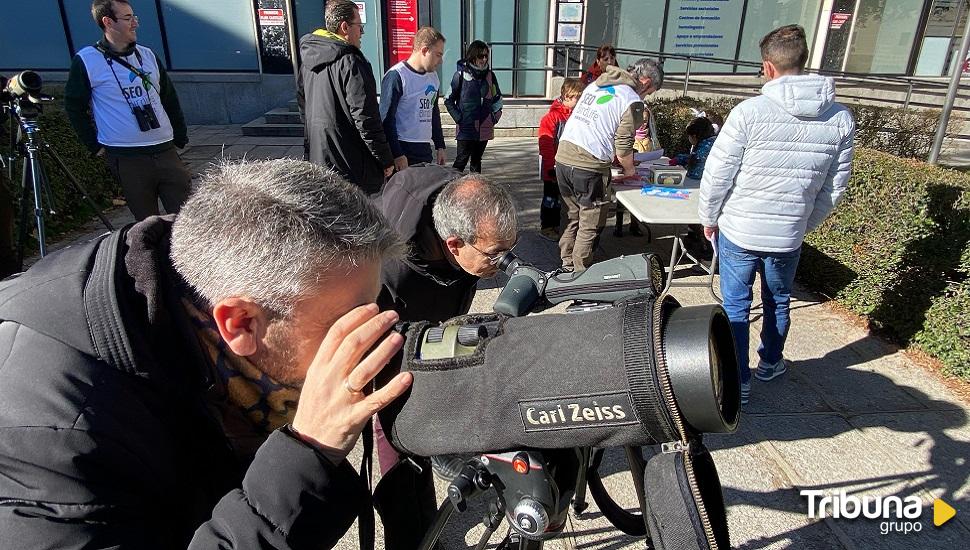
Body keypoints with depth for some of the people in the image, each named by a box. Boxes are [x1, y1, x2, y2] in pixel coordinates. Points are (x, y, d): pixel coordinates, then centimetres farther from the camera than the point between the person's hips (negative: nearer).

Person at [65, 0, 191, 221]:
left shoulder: (147, 55, 11)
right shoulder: (86, 60, -2)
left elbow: (170, 100, 16)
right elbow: (75, 107, 5)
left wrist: (180, 138, 11)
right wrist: (96, 146, 1)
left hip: (166, 151, 4)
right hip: (126, 159, -3)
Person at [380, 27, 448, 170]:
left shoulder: (433, 77, 15)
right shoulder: (396, 76, -10)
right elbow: (386, 118, -13)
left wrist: (440, 146, 19)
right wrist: (397, 155, -17)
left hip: (425, 150, 7)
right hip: (403, 151, -7)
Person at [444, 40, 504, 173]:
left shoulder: (489, 75, 7)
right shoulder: (461, 74, -5)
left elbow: (497, 98, 19)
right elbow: (448, 100, -2)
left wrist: (496, 116, 8)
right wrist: (458, 118, -8)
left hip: (484, 128, 4)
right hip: (466, 128, -4)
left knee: (477, 160, 13)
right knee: (462, 160, -5)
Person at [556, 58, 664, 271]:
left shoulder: (595, 85, 18)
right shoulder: (633, 101, -4)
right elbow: (623, 146, -7)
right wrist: (629, 169, 13)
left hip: (563, 156, 8)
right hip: (588, 167, -7)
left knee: (575, 217, 22)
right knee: (591, 226, 7)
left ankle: (567, 266, 30)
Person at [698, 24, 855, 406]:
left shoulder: (750, 112, -17)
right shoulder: (840, 119, -3)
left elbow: (717, 174, -13)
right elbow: (835, 186, 4)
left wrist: (709, 218, 2)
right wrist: (805, 224, 18)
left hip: (738, 231, -4)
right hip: (789, 235, 4)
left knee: (735, 306, 11)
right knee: (778, 302, 24)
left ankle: (738, 382, 19)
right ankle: (770, 363, 45)